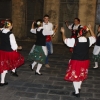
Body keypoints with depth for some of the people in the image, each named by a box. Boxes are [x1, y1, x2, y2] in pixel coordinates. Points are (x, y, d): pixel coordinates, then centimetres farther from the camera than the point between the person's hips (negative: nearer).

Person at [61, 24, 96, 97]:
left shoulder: (74, 40, -19)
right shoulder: (89, 40, -8)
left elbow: (65, 40, -5)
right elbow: (94, 38, 14)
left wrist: (63, 32, 10)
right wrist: (90, 29, 23)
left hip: (76, 61, -4)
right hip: (85, 61, 4)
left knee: (75, 75, 9)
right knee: (81, 75, 24)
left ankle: (77, 92, 14)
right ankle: (79, 88, 42)